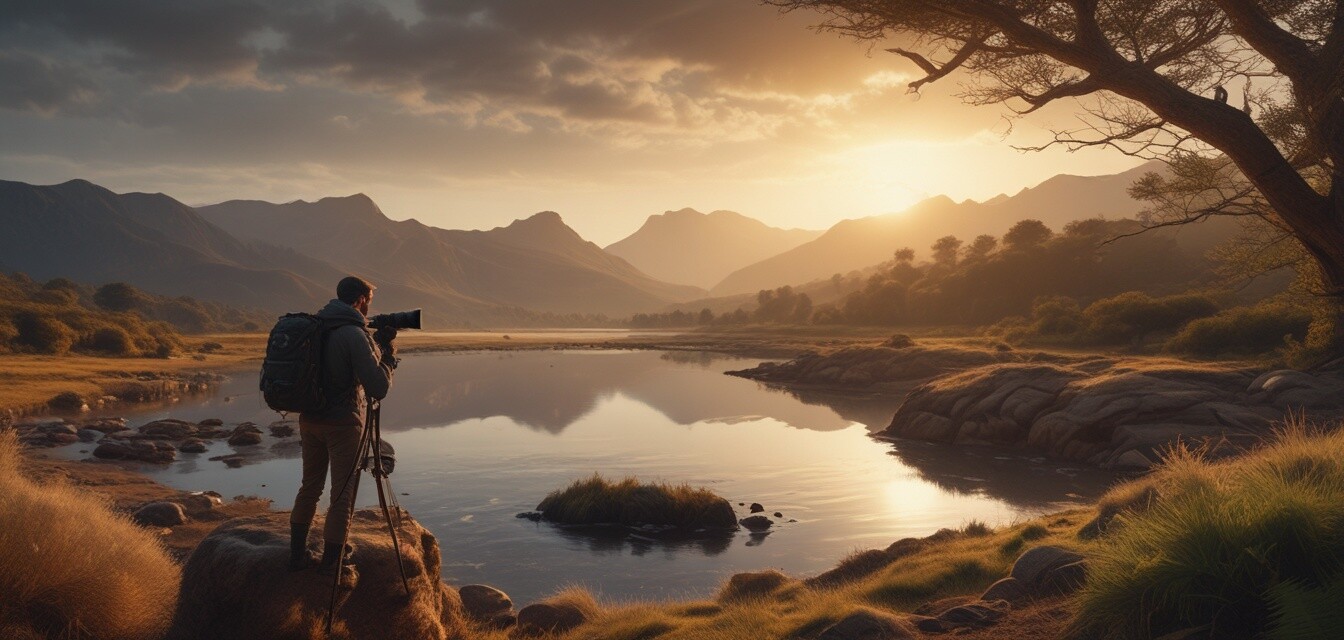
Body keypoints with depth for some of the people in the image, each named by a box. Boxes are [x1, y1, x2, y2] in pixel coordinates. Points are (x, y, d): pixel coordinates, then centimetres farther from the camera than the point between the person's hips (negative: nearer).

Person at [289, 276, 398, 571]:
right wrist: (387, 354, -7)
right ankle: (331, 566, 8)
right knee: (342, 495, 3)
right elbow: (379, 388, -21)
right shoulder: (354, 334, -17)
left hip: (309, 419, 7)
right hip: (342, 424, -7)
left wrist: (376, 344, 15)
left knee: (309, 487, 19)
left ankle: (298, 556, 28)